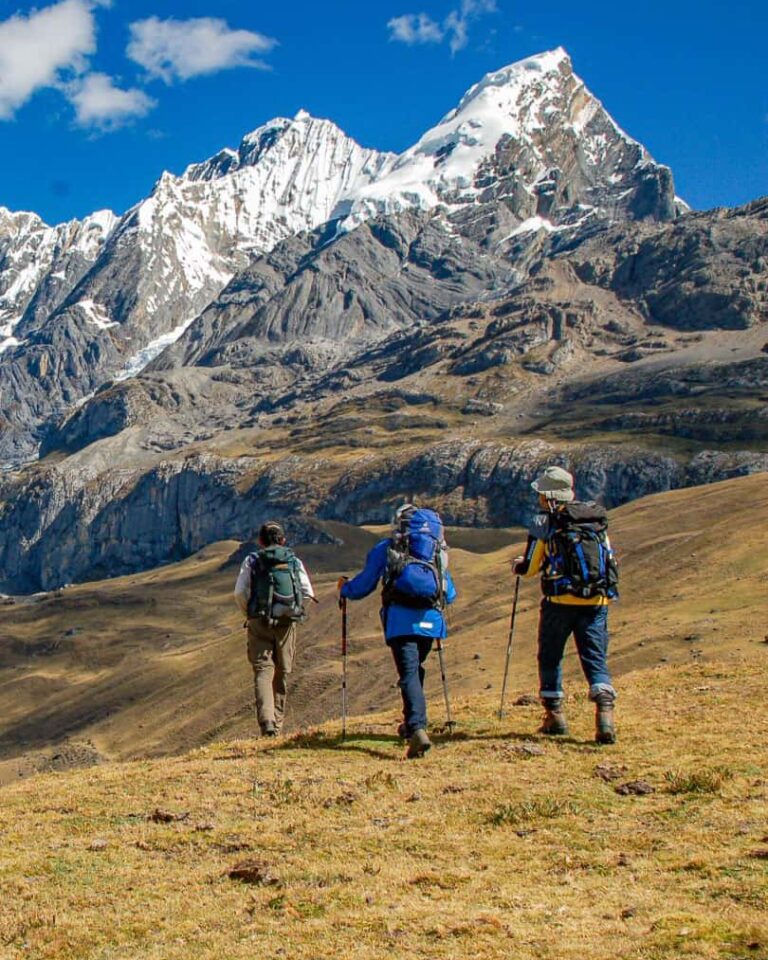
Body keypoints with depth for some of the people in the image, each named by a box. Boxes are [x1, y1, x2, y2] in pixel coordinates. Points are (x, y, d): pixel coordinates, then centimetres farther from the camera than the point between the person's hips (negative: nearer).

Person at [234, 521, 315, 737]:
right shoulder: (294, 561, 7)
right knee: (282, 673, 12)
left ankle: (266, 721, -22)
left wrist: (249, 612, 11)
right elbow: (308, 594, 0)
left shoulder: (252, 561, 2)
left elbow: (240, 593, -6)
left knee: (263, 671, -4)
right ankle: (277, 722, 19)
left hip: (259, 623, -2)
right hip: (287, 622, 2)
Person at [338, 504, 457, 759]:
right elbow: (450, 595, 25)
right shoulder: (437, 551, 22)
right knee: (416, 669, 24)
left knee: (409, 673, -10)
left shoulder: (385, 549, 13)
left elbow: (362, 587, 13)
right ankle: (412, 723, 33)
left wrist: (344, 588, 35)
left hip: (401, 619, -3)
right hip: (430, 619, 3)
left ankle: (417, 730, -28)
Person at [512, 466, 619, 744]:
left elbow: (530, 567, 2)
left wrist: (518, 565, 24)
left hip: (560, 600, -3)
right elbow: (609, 560, 15)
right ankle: (605, 711, -20)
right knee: (596, 658, 1)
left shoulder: (545, 522, -2)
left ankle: (555, 715, 17)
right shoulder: (596, 518, 10)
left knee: (550, 657, 15)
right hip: (597, 600, 3)